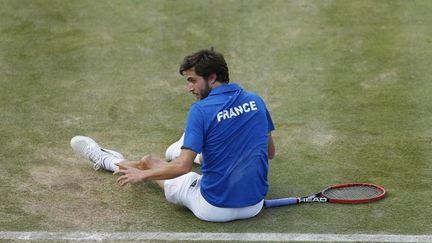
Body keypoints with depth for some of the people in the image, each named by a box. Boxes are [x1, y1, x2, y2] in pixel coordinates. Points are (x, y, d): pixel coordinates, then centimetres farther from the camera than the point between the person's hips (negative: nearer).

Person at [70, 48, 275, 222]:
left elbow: (183, 166, -21)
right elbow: (270, 153, 11)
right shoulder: (256, 101, 0)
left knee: (149, 161, 21)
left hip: (214, 209, -4)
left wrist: (141, 175, -8)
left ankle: (106, 161, 51)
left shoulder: (200, 110, -17)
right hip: (255, 206, 5)